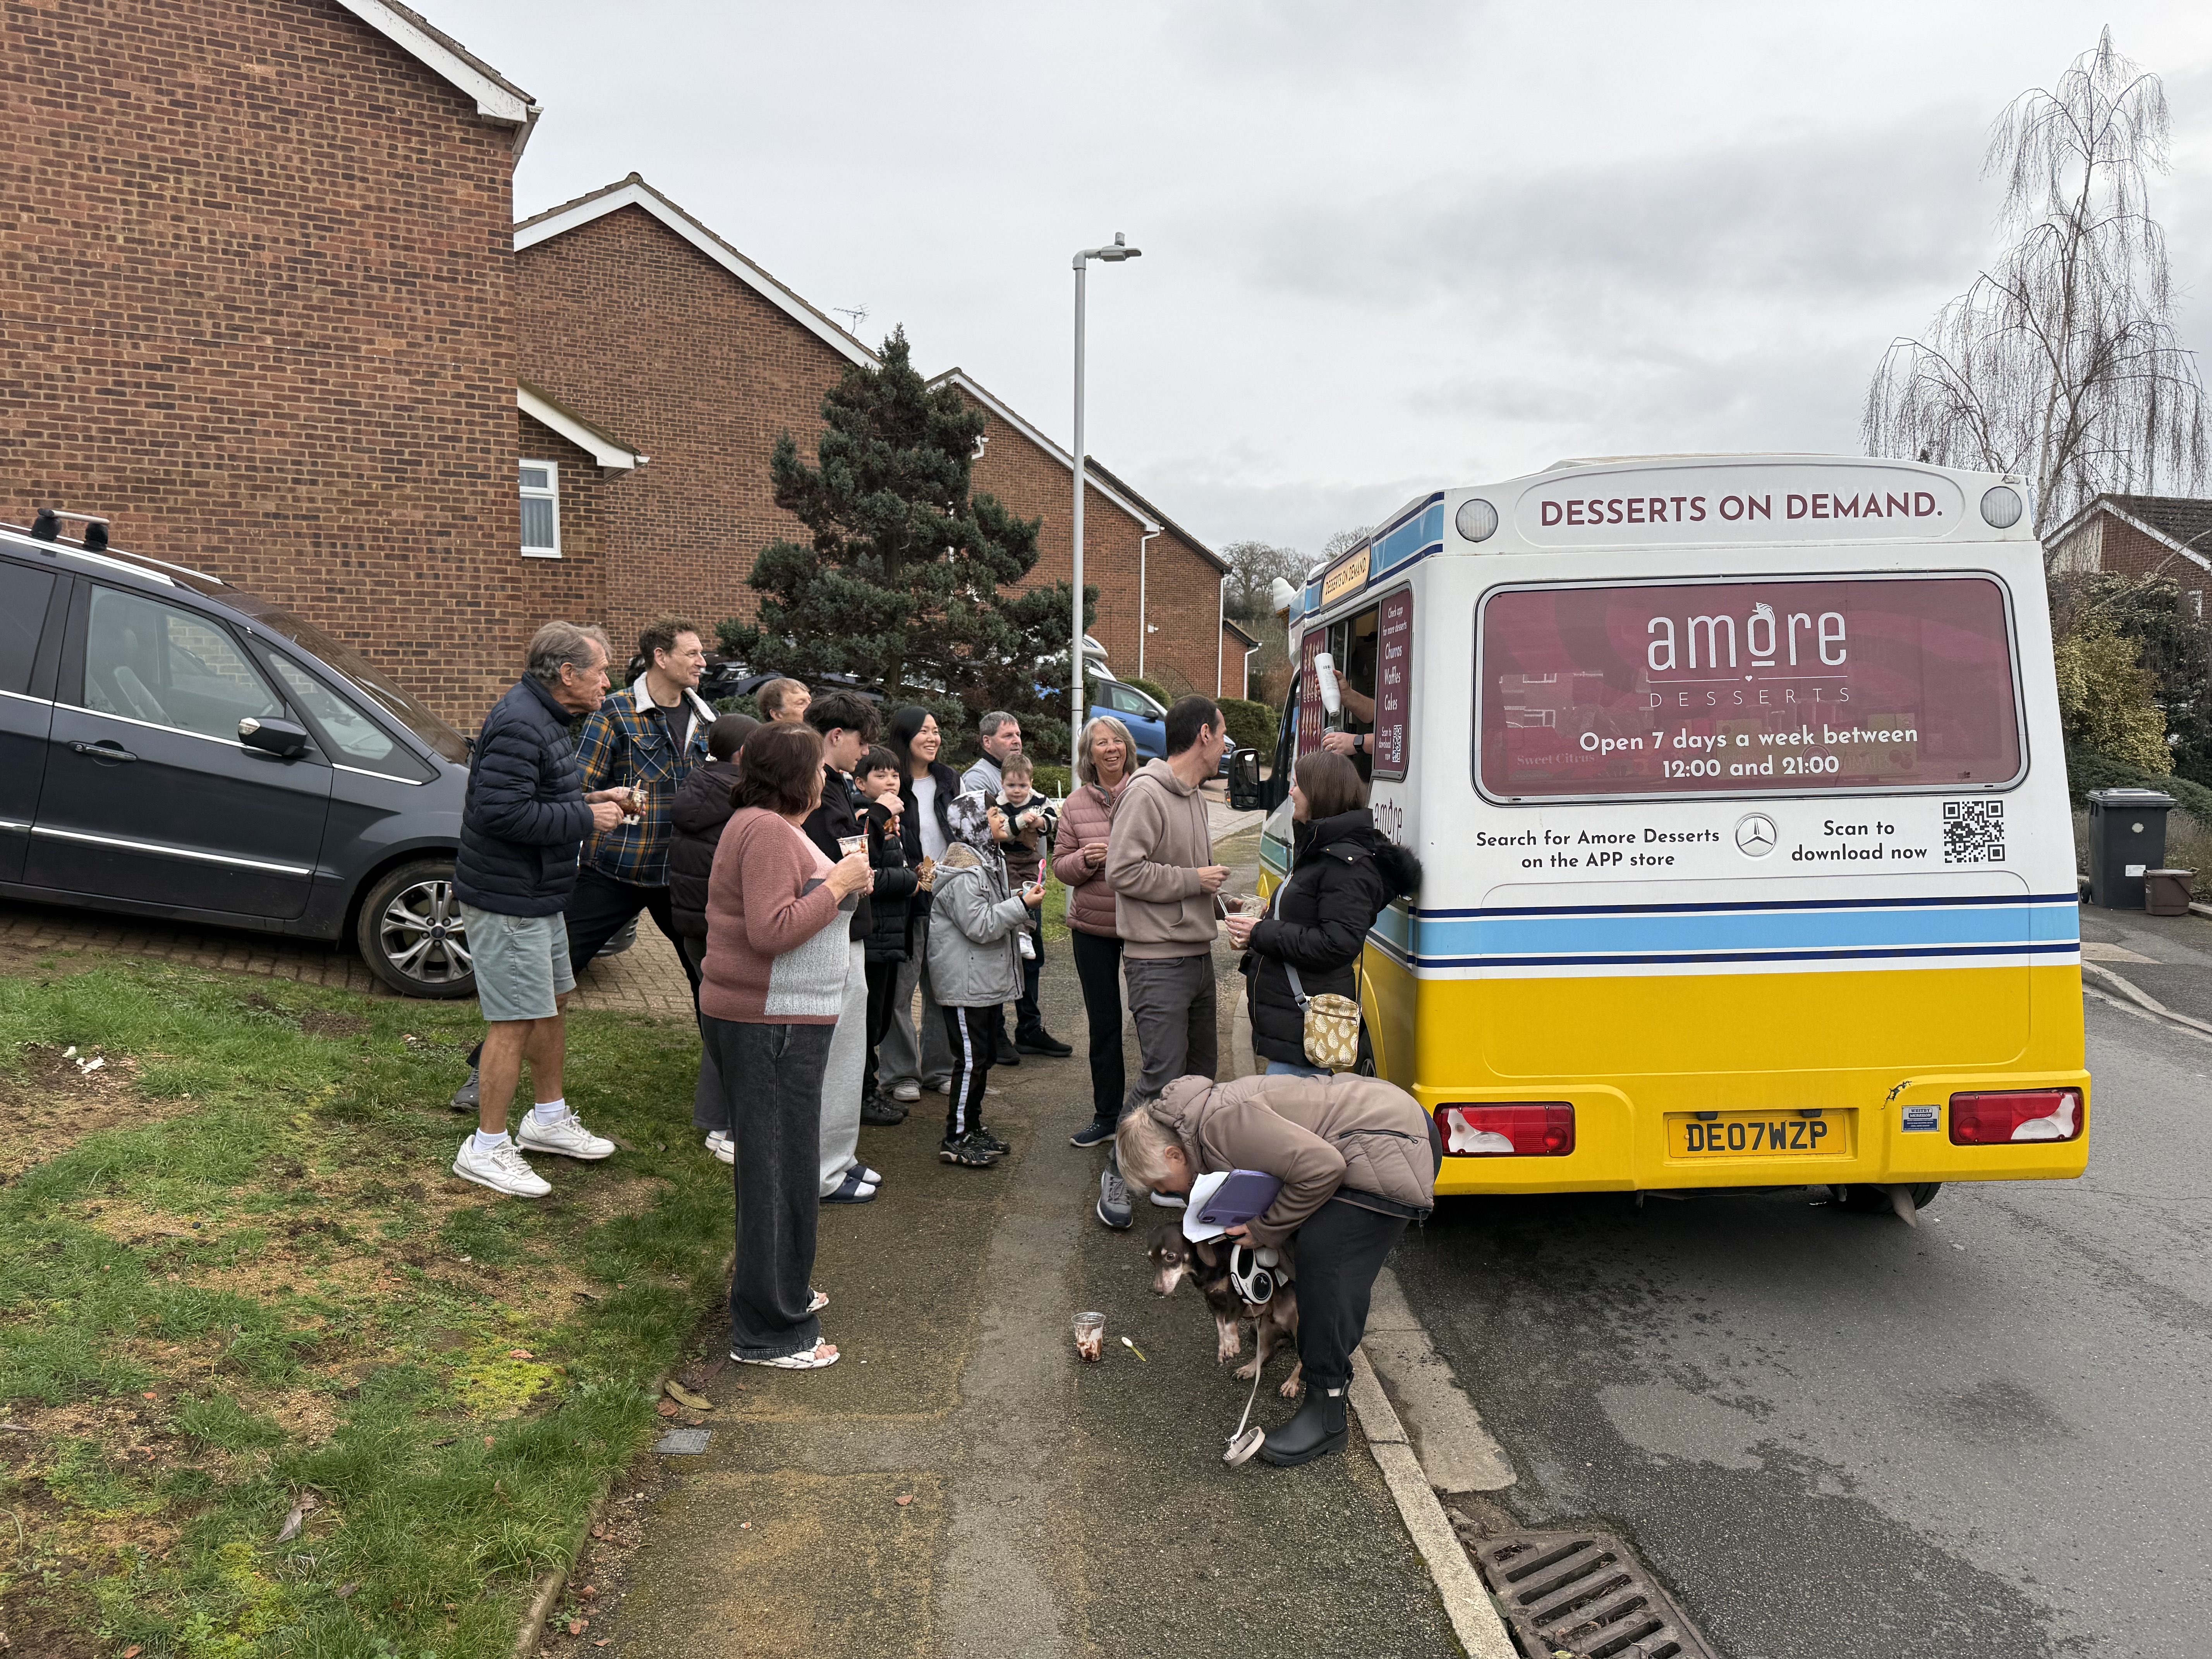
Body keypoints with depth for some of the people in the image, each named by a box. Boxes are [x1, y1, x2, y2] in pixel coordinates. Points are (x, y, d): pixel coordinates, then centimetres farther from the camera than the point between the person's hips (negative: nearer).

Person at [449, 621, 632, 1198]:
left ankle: (549, 1118, 36)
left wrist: (588, 800, 7)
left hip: (537, 894, 11)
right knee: (515, 1021, -5)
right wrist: (585, 817, -21)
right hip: (507, 899, -11)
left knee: (554, 1001, 20)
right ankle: (485, 1149, 7)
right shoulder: (518, 725, -22)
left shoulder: (543, 719, 13)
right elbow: (503, 812, -30)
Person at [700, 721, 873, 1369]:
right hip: (770, 1024, -11)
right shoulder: (768, 832, -19)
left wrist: (841, 884, 11)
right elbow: (770, 932, -27)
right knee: (778, 1170, -3)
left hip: (780, 1018, 11)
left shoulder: (770, 825, 16)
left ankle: (780, 1289, 36)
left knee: (778, 1163, 21)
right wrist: (837, 884, -19)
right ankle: (769, 1332, 6)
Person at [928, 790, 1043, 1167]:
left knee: (983, 1056, 15)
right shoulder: (963, 874, -19)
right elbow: (980, 926, -23)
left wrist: (1022, 902, 11)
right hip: (966, 983, -10)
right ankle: (956, 1139, 2)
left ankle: (973, 1126, 26)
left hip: (988, 980, 10)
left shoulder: (985, 861, 15)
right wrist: (1022, 904, -20)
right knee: (970, 1059, -6)